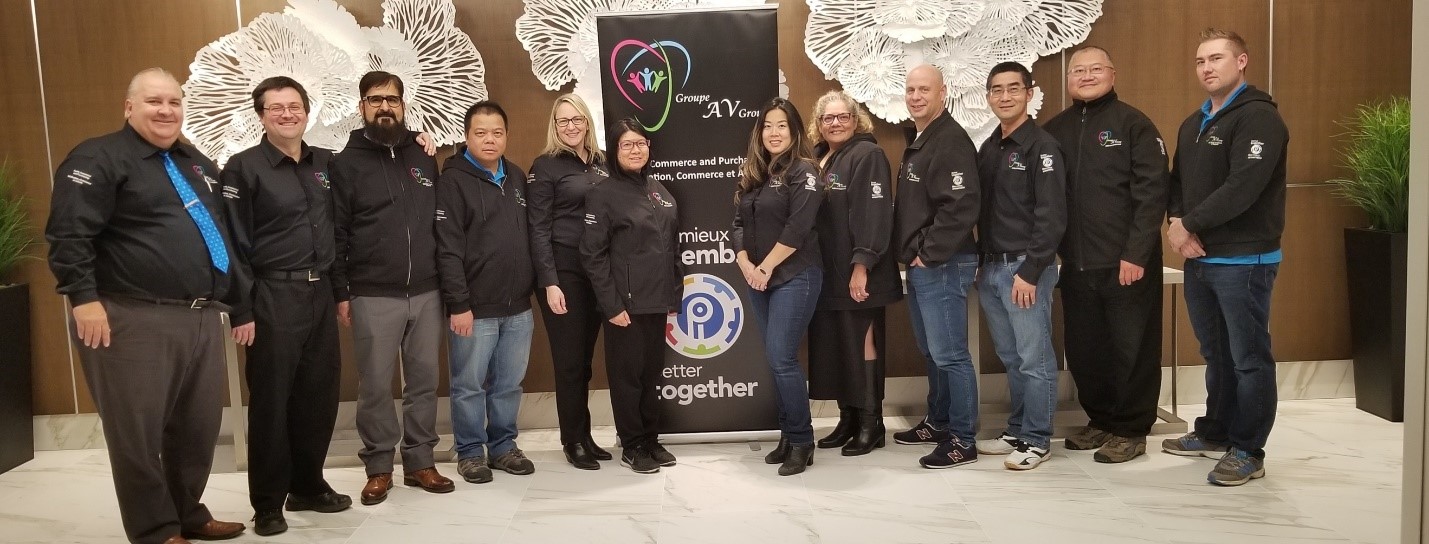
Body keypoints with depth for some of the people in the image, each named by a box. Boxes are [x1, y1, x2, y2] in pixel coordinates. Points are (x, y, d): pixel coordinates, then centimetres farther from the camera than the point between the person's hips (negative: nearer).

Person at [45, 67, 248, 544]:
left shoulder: (198, 166, 21)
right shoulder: (99, 158, -3)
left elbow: (224, 239, 23)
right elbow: (69, 232, -13)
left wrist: (240, 303, 21)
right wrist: (84, 296, -22)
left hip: (202, 318, 7)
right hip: (134, 321, -7)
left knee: (199, 428, 12)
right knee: (137, 432, 0)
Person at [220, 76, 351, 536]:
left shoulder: (326, 164, 11)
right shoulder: (244, 167, -4)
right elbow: (234, 245, -8)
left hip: (320, 294, 5)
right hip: (273, 297, -5)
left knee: (319, 396, 10)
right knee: (271, 401, 2)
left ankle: (308, 486, 26)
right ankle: (267, 504, 14)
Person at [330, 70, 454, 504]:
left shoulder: (424, 158, 10)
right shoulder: (347, 163, 1)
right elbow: (335, 234, -1)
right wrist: (341, 293, -6)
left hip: (426, 293, 3)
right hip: (373, 297, -3)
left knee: (424, 381, 8)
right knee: (376, 386, 3)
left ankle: (420, 461, 19)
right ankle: (378, 467, 16)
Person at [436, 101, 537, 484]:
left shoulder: (517, 177, 12)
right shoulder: (454, 180, -7)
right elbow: (448, 249, -13)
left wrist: (534, 289, 12)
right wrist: (459, 304, -17)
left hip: (518, 307, 5)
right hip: (475, 308, -5)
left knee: (509, 384, 13)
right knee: (469, 386, 6)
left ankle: (503, 445, 28)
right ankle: (470, 452, 20)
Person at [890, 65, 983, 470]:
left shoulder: (951, 141, -14)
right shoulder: (916, 141, 17)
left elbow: (960, 208, -24)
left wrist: (928, 253, -18)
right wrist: (912, 254, 14)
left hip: (941, 266, -10)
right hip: (918, 266, 10)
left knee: (949, 354, -4)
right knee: (930, 351, 18)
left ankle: (962, 440, 5)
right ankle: (938, 423, 31)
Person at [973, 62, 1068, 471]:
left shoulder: (1041, 146, -7)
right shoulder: (988, 149, 15)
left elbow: (1051, 217, -14)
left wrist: (1030, 272, -18)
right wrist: (980, 263, 10)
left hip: (1025, 268, -7)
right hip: (991, 268, 7)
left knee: (1034, 359, 0)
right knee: (1010, 358, 14)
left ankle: (1037, 440, 10)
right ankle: (1017, 432, 24)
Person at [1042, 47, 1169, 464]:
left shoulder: (1133, 124, -3)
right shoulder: (1054, 130, 12)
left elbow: (1152, 193, -10)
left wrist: (1136, 254, -16)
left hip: (1126, 263, -5)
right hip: (1076, 264, 5)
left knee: (1131, 348, 3)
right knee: (1083, 349, 11)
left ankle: (1131, 430, 15)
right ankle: (1100, 420, 27)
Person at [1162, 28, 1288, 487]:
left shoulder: (1258, 117, -11)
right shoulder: (1192, 125, 15)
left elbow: (1242, 188, -21)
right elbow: (1178, 183, 14)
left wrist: (1188, 224, -13)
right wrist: (1179, 225, -6)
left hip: (1244, 260, -8)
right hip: (1200, 260, 8)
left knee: (1249, 359, 0)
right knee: (1216, 354, 18)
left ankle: (1248, 452, 9)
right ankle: (1215, 433, 30)